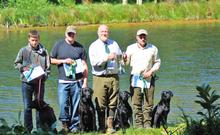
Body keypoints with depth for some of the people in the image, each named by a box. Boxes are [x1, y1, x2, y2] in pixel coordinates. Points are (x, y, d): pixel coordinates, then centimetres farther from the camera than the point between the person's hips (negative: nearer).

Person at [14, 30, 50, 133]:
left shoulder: (44, 51, 0)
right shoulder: (23, 50, -1)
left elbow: (48, 67, 5)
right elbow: (16, 63, 8)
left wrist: (43, 76, -12)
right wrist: (23, 68, -11)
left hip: (40, 82, 0)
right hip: (26, 82, 0)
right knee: (27, 107, 3)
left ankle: (40, 128, 15)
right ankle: (29, 129, 11)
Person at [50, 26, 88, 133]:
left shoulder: (80, 47, 9)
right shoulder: (59, 45, 6)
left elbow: (84, 65, 8)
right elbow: (52, 60, 8)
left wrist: (85, 81, 2)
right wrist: (64, 61, -8)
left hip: (77, 81, 1)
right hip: (63, 81, -1)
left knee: (76, 105, 2)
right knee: (63, 104, -6)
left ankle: (74, 126, 11)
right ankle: (65, 123, 12)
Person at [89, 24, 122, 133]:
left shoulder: (114, 44, 15)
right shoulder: (94, 46, 2)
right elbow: (94, 62, -11)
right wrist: (107, 58, -21)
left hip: (113, 76, 3)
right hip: (100, 78, -3)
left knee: (112, 103, 4)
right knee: (100, 104, -3)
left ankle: (110, 126, 13)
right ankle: (101, 127, 6)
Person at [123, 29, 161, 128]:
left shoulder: (153, 49, 8)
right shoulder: (131, 48, 6)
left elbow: (157, 62, 13)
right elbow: (127, 62, 7)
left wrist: (151, 71, -3)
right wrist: (124, 60, -18)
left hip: (149, 79, 1)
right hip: (135, 78, -1)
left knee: (148, 103, 0)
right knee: (136, 103, -4)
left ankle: (147, 124, 6)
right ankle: (139, 125, 1)